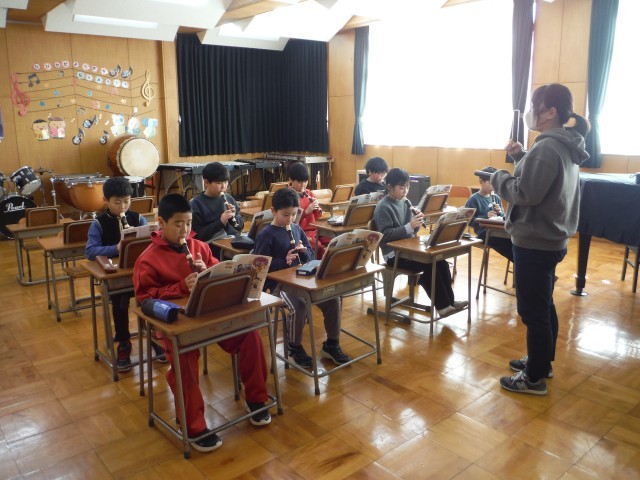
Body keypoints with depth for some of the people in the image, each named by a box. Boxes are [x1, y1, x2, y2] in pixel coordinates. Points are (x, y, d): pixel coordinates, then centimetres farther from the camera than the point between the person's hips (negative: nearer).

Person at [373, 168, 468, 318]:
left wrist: (417, 222, -8)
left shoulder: (404, 202, 10)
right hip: (394, 254, -7)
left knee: (441, 262, -12)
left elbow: (412, 232, 14)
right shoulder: (383, 207, -12)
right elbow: (385, 235, -21)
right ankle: (443, 305, -12)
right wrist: (409, 226, -26)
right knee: (429, 265, -23)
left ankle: (449, 301, -2)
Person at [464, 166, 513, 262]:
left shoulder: (496, 198, 16)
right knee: (508, 241, -30)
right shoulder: (474, 199, -3)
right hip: (484, 232, -6)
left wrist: (500, 212, -4)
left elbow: (503, 217, 19)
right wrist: (485, 217, -20)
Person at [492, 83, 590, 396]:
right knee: (544, 306, 21)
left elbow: (526, 194, -24)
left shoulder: (547, 147, -21)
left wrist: (498, 177, -8)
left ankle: (535, 378, 13)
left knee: (532, 311, 1)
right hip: (550, 239, 10)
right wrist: (520, 157, 8)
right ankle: (542, 362, 36)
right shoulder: (565, 147, 11)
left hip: (534, 243, -10)